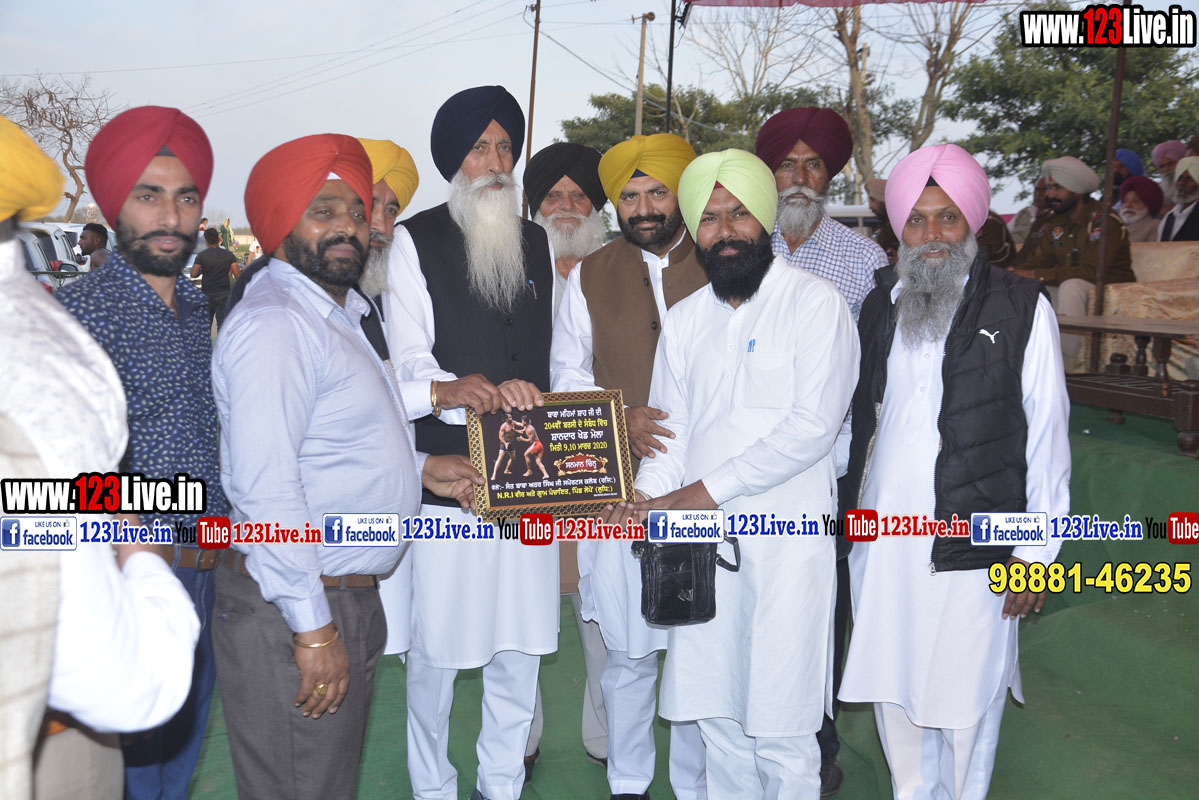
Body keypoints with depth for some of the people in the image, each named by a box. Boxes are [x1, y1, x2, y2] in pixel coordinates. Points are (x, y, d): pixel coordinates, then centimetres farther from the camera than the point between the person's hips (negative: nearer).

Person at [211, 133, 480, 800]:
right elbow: (265, 487, -27)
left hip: (352, 595, 10)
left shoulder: (340, 312, 14)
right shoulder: (275, 324, -20)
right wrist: (312, 626, -25)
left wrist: (418, 467, 14)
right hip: (294, 616, -10)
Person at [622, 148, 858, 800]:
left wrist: (706, 490, -14)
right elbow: (669, 428, 11)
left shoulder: (814, 302, -4)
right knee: (716, 713, 13)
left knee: (779, 727, 1)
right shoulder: (684, 320, 13)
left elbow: (812, 425, -14)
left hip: (787, 535, -5)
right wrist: (648, 494, -10)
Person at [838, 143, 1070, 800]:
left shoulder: (1022, 309, -5)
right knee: (892, 691, 16)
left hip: (971, 544, -4)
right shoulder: (879, 306, 8)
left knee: (963, 705, 6)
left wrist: (1036, 550, -5)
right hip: (881, 541, 5)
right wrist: (851, 511, 12)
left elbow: (1046, 434, -4)